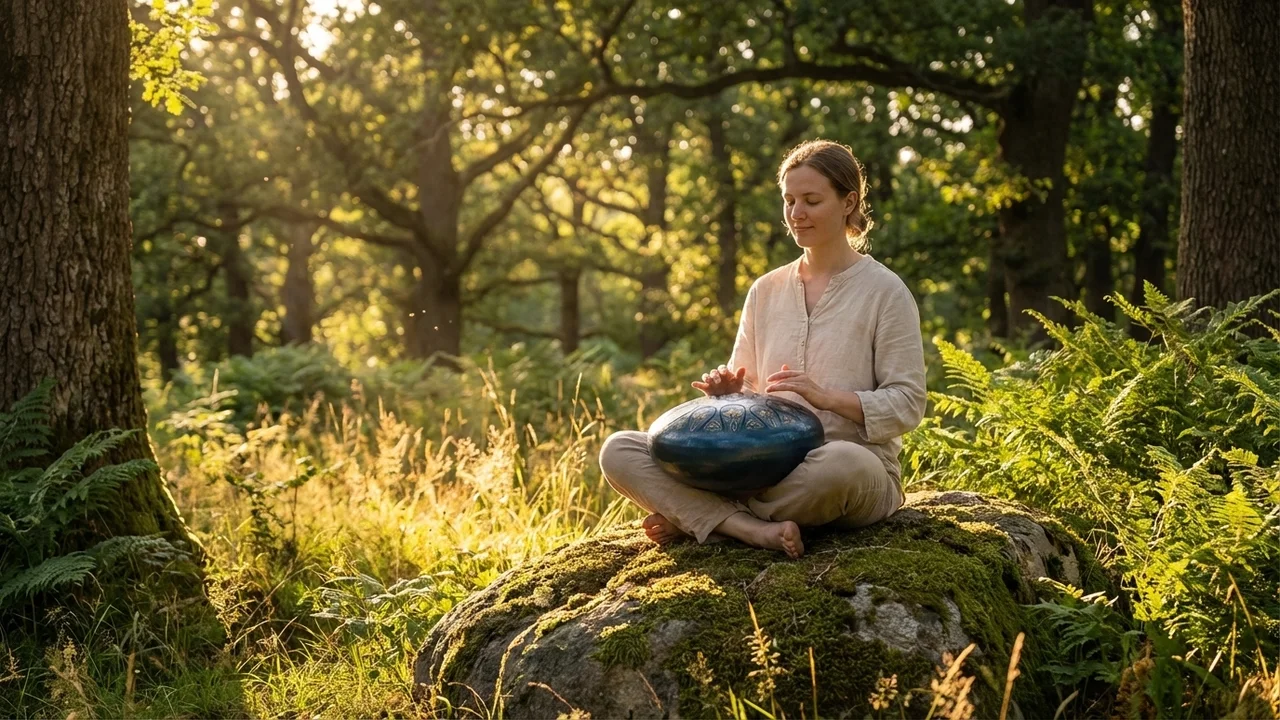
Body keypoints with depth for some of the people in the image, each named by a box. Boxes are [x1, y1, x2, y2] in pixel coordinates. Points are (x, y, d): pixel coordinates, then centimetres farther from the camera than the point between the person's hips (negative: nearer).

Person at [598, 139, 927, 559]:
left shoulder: (883, 291, 1)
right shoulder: (765, 291, 15)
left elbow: (907, 405, -5)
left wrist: (827, 397, -19)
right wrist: (728, 391, -5)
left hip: (860, 471, -4)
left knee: (843, 464, -44)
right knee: (619, 452, -12)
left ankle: (694, 516, -21)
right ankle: (756, 530, -30)